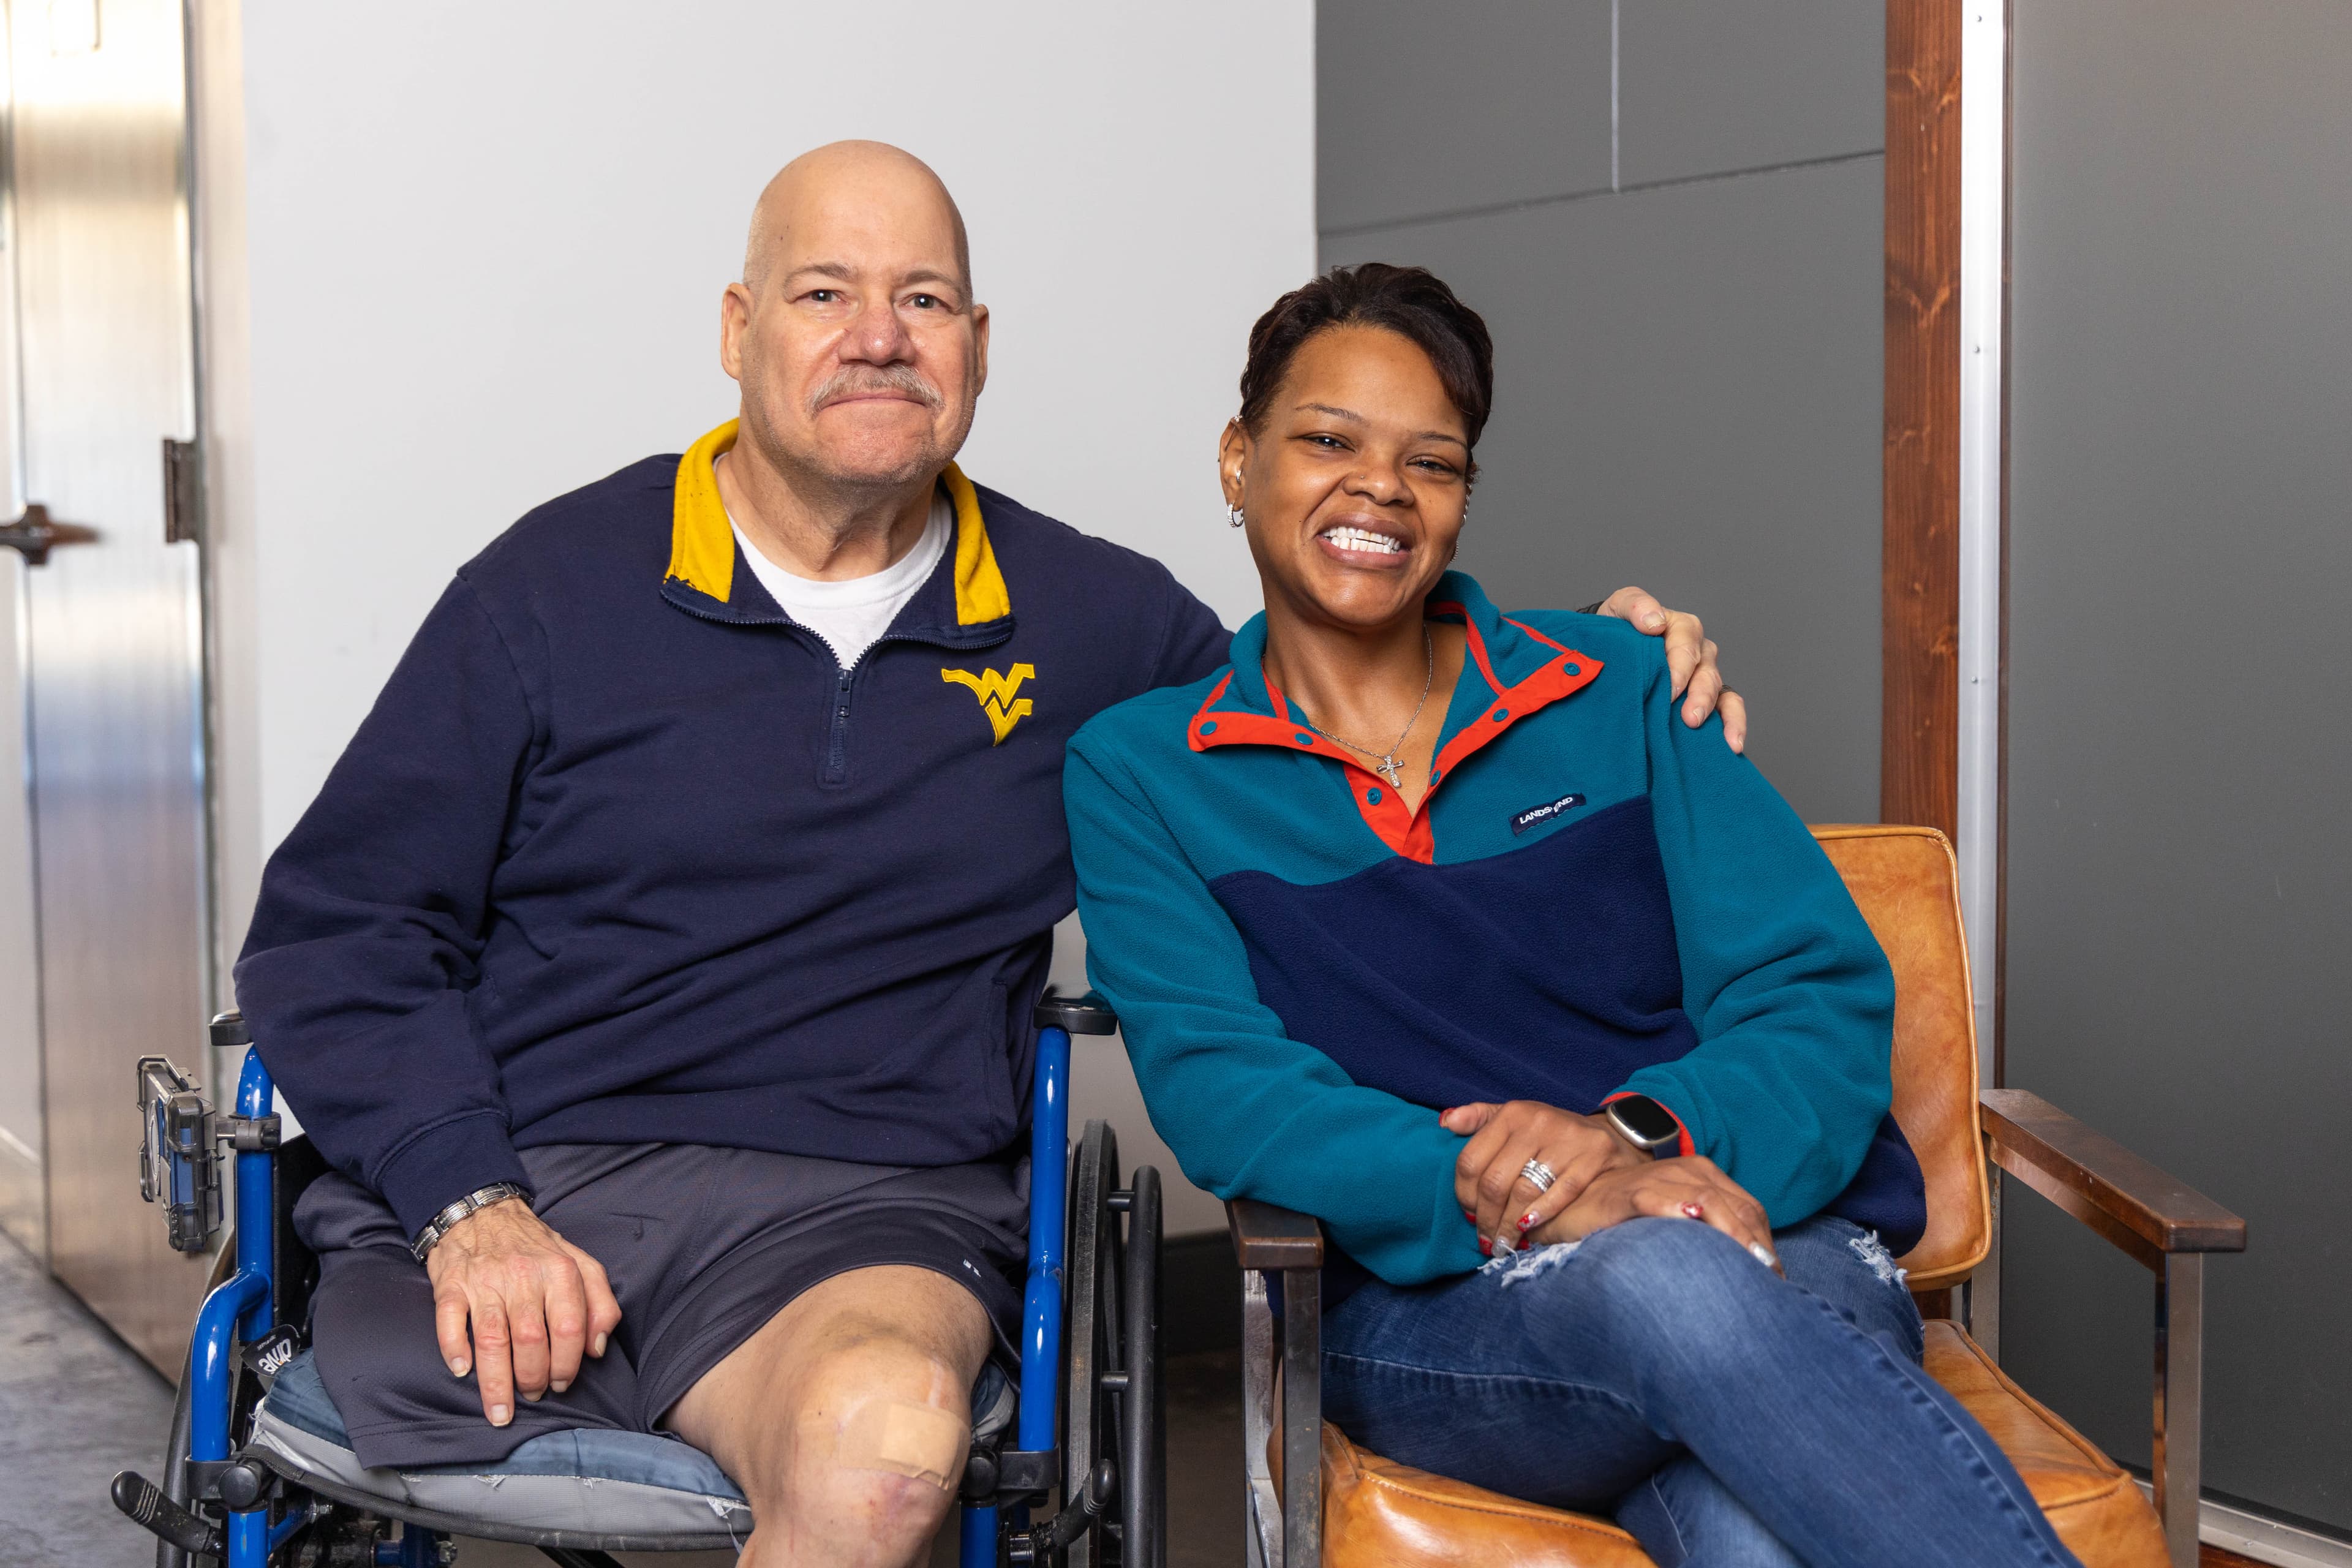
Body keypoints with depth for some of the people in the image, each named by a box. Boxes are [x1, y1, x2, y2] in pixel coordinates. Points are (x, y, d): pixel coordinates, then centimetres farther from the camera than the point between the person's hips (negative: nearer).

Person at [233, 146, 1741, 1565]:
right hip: (523, 1170, 0)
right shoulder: (558, 584, 7)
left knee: (886, 1437, -35)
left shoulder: (1093, 623, 13)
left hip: (857, 1207, 1)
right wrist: (465, 1206, -9)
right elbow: (334, 931, 7)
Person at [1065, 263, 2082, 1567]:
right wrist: (1512, 1199, -21)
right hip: (1424, 1304, 0)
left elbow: (1826, 999, 7)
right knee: (1667, 1278, -37)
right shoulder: (1137, 773, 11)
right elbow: (1221, 1093, -3)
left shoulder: (1619, 694, 15)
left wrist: (1642, 1132, -16)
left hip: (1770, 1230, 1)